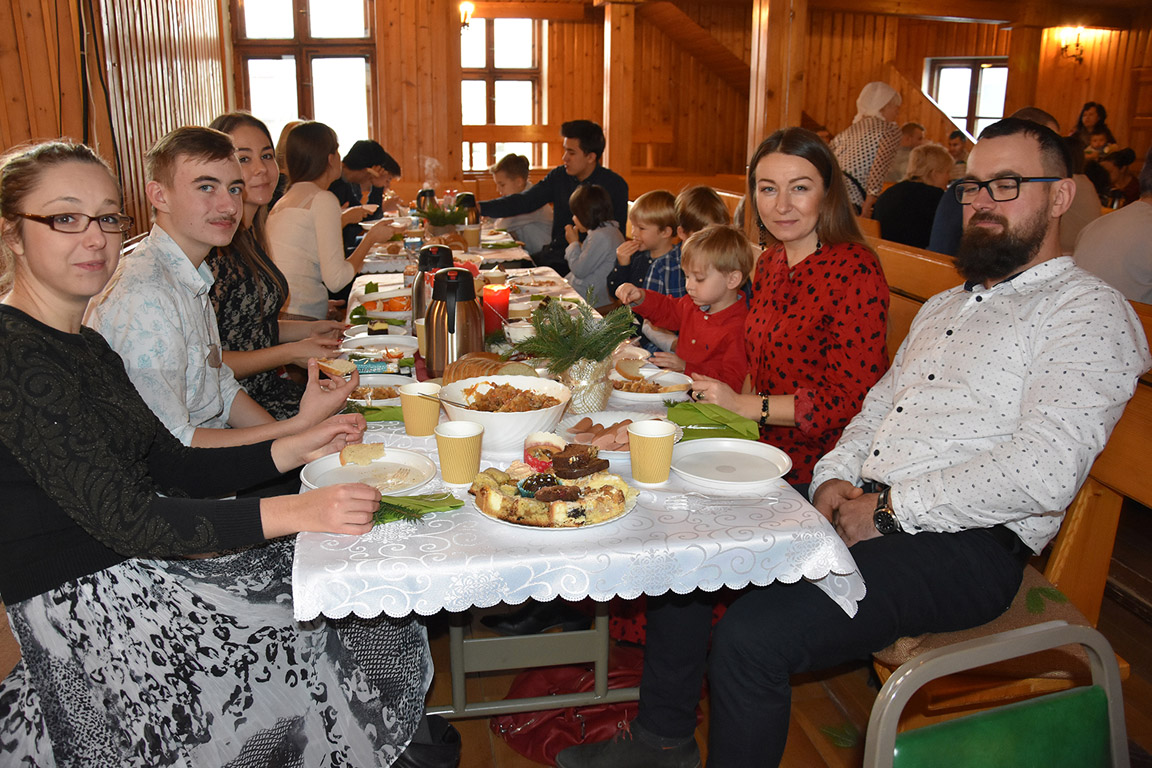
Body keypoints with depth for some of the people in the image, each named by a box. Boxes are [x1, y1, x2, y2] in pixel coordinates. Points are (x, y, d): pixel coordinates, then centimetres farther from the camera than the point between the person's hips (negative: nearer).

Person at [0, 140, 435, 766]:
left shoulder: (85, 344, 10)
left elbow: (169, 467, 9)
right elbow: (122, 518, -26)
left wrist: (296, 448, -2)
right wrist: (297, 511, -31)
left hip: (137, 566, 8)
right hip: (82, 608, -8)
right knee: (331, 640, -8)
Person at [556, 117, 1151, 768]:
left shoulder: (1090, 311, -5)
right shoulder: (944, 306, 23)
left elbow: (1043, 473, -19)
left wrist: (889, 508, -15)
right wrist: (838, 477, 2)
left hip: (964, 545, -8)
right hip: (858, 508, 9)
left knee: (752, 637, -27)